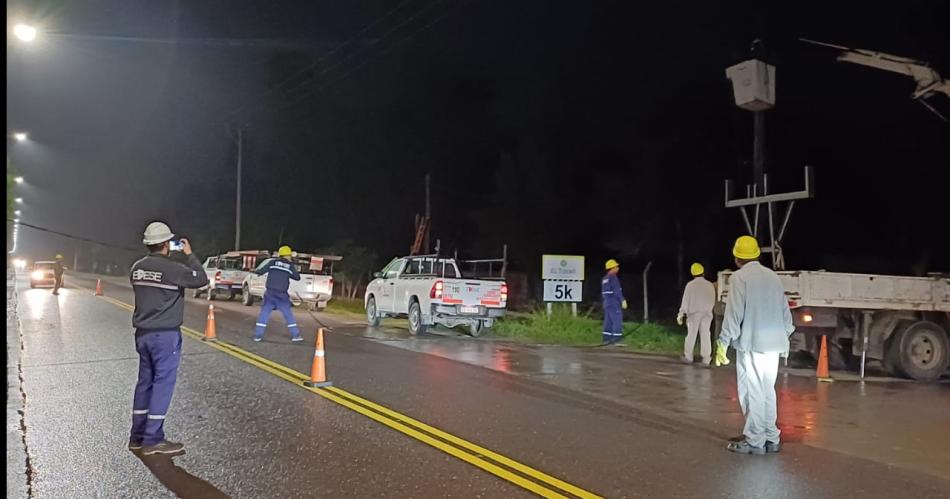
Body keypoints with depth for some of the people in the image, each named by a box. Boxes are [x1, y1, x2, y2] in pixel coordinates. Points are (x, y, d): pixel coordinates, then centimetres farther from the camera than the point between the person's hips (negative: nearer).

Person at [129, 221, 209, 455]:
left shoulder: (137, 267, 5)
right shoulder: (172, 268, -16)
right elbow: (202, 279, -8)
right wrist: (189, 255, 1)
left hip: (143, 333, 8)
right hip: (165, 335, -8)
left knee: (145, 381, 14)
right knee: (163, 383, -1)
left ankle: (137, 437, 19)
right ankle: (153, 440, 1)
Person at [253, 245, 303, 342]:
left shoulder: (272, 262, 1)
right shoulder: (290, 266, 0)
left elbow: (261, 271, 3)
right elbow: (297, 277, 8)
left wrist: (256, 272, 24)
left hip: (270, 293, 1)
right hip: (282, 295, 0)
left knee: (264, 313, 8)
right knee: (288, 314, 9)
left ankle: (258, 335, 4)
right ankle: (295, 335, 9)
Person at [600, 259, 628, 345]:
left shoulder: (604, 278, 14)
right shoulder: (613, 277, -12)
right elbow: (617, 291, -18)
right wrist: (623, 300, -16)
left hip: (607, 303, 9)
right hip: (614, 303, -9)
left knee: (608, 321, 9)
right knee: (617, 321, -7)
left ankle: (606, 339, 9)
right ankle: (616, 339, -11)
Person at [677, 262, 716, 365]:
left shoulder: (690, 285, -9)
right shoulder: (710, 285, -2)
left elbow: (686, 301, -8)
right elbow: (713, 301, 4)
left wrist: (681, 314, -4)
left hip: (693, 314, -2)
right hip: (706, 314, 2)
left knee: (691, 336, 7)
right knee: (705, 336, 4)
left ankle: (688, 357, 15)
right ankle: (706, 360, 3)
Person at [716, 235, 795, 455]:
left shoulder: (739, 277, -8)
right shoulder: (773, 276, 11)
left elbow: (734, 313, -12)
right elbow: (785, 310, 14)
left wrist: (724, 342, -8)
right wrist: (786, 334, 25)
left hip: (751, 343, -7)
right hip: (773, 343, 7)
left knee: (752, 392, -1)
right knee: (767, 391, 15)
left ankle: (755, 441, 1)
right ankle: (771, 438, 20)